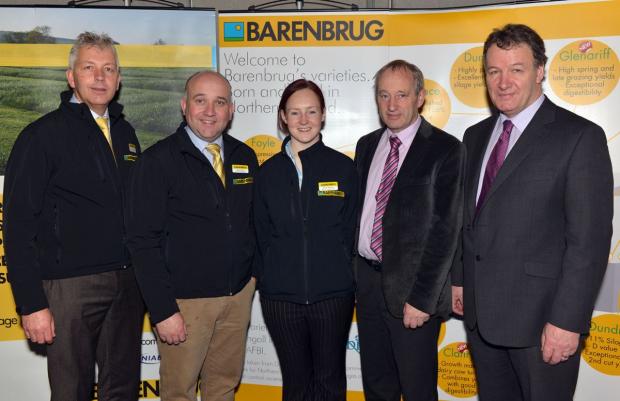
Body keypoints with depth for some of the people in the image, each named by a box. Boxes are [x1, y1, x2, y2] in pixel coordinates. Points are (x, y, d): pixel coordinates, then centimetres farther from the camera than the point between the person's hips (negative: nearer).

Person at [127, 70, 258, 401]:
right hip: (184, 299, -4)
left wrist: (252, 274, 7)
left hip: (239, 294, 5)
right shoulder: (159, 160, -10)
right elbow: (144, 241, -13)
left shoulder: (245, 157, 5)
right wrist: (162, 310, -16)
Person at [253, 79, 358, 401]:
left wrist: (337, 273, -2)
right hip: (280, 295, 1)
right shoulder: (268, 172, 5)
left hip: (332, 293, -1)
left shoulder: (343, 167, 0)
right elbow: (262, 234, 9)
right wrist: (271, 275, 1)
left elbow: (350, 231, 3)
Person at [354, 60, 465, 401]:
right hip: (367, 279, 5)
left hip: (410, 284, -5)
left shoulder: (446, 150, -10)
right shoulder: (367, 145, 8)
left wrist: (422, 298, -18)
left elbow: (445, 229, -15)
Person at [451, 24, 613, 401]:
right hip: (480, 312, 6)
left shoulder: (580, 136, -10)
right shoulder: (476, 136, 11)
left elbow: (590, 239, -14)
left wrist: (567, 321, -17)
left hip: (541, 317, -6)